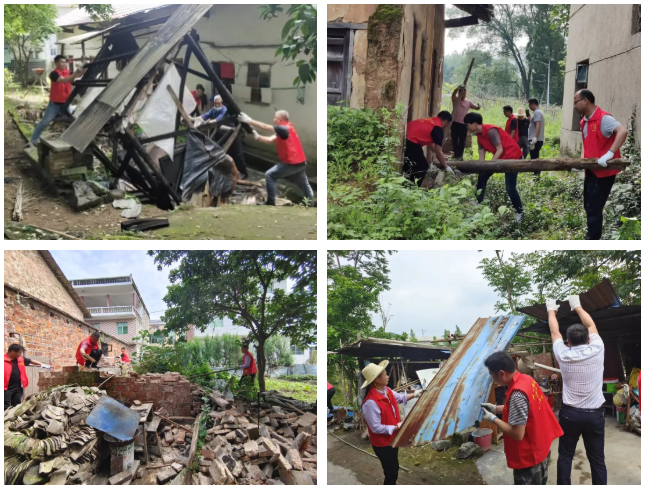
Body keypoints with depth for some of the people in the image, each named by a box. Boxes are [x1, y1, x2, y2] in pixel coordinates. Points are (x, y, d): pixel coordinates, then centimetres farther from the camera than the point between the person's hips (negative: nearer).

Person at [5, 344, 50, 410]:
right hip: (6, 388, -7)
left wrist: (42, 364, 26)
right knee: (6, 408, -3)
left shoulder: (20, 359, 8)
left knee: (16, 406, 13)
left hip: (18, 387, 7)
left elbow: (31, 361, 22)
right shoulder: (5, 360, -13)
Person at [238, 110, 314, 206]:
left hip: (292, 163, -10)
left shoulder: (285, 129, -15)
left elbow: (266, 127, -18)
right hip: (300, 162, 10)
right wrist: (257, 137, -8)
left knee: (270, 175, -3)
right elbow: (270, 140, 6)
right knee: (304, 185, 21)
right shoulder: (283, 131, 13)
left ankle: (271, 203, -1)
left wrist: (249, 121, -18)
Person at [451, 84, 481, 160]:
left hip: (463, 124, 0)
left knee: (462, 141, -2)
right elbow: (453, 94, -18)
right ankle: (455, 154, 20)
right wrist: (458, 88, -40)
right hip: (455, 123, 0)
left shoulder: (468, 102, 9)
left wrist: (478, 107, -20)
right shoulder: (455, 100, 3)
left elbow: (476, 108, 7)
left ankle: (460, 155, 3)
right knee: (454, 140, 8)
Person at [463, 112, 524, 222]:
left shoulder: (490, 131, -26)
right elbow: (481, 150, -1)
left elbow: (500, 149, -26)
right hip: (500, 156, 10)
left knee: (510, 187, -13)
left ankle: (519, 212, 1)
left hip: (512, 156, -10)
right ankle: (477, 204, 24)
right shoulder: (479, 134, 3)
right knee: (482, 176, 13)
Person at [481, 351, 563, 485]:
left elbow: (518, 434, -28)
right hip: (540, 448, 9)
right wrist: (496, 408, 8)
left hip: (529, 456, -9)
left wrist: (493, 419, -17)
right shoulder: (526, 379, -2)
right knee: (538, 484, 23)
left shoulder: (517, 395, -31)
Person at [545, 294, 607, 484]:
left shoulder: (563, 355, -7)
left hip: (570, 413, 0)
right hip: (594, 414, 0)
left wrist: (551, 310, 26)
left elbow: (554, 331, 10)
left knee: (565, 456, 10)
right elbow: (591, 325, 10)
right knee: (597, 459, 6)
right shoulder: (597, 350, -7)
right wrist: (577, 306, 23)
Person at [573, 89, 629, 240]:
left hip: (604, 171, -9)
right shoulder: (584, 121, 10)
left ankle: (593, 238, 4)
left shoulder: (603, 118, -19)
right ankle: (592, 235, 30)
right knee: (588, 205, 17)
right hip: (592, 169, 9)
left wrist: (610, 153, -39)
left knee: (594, 208, -6)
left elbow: (623, 131, -32)